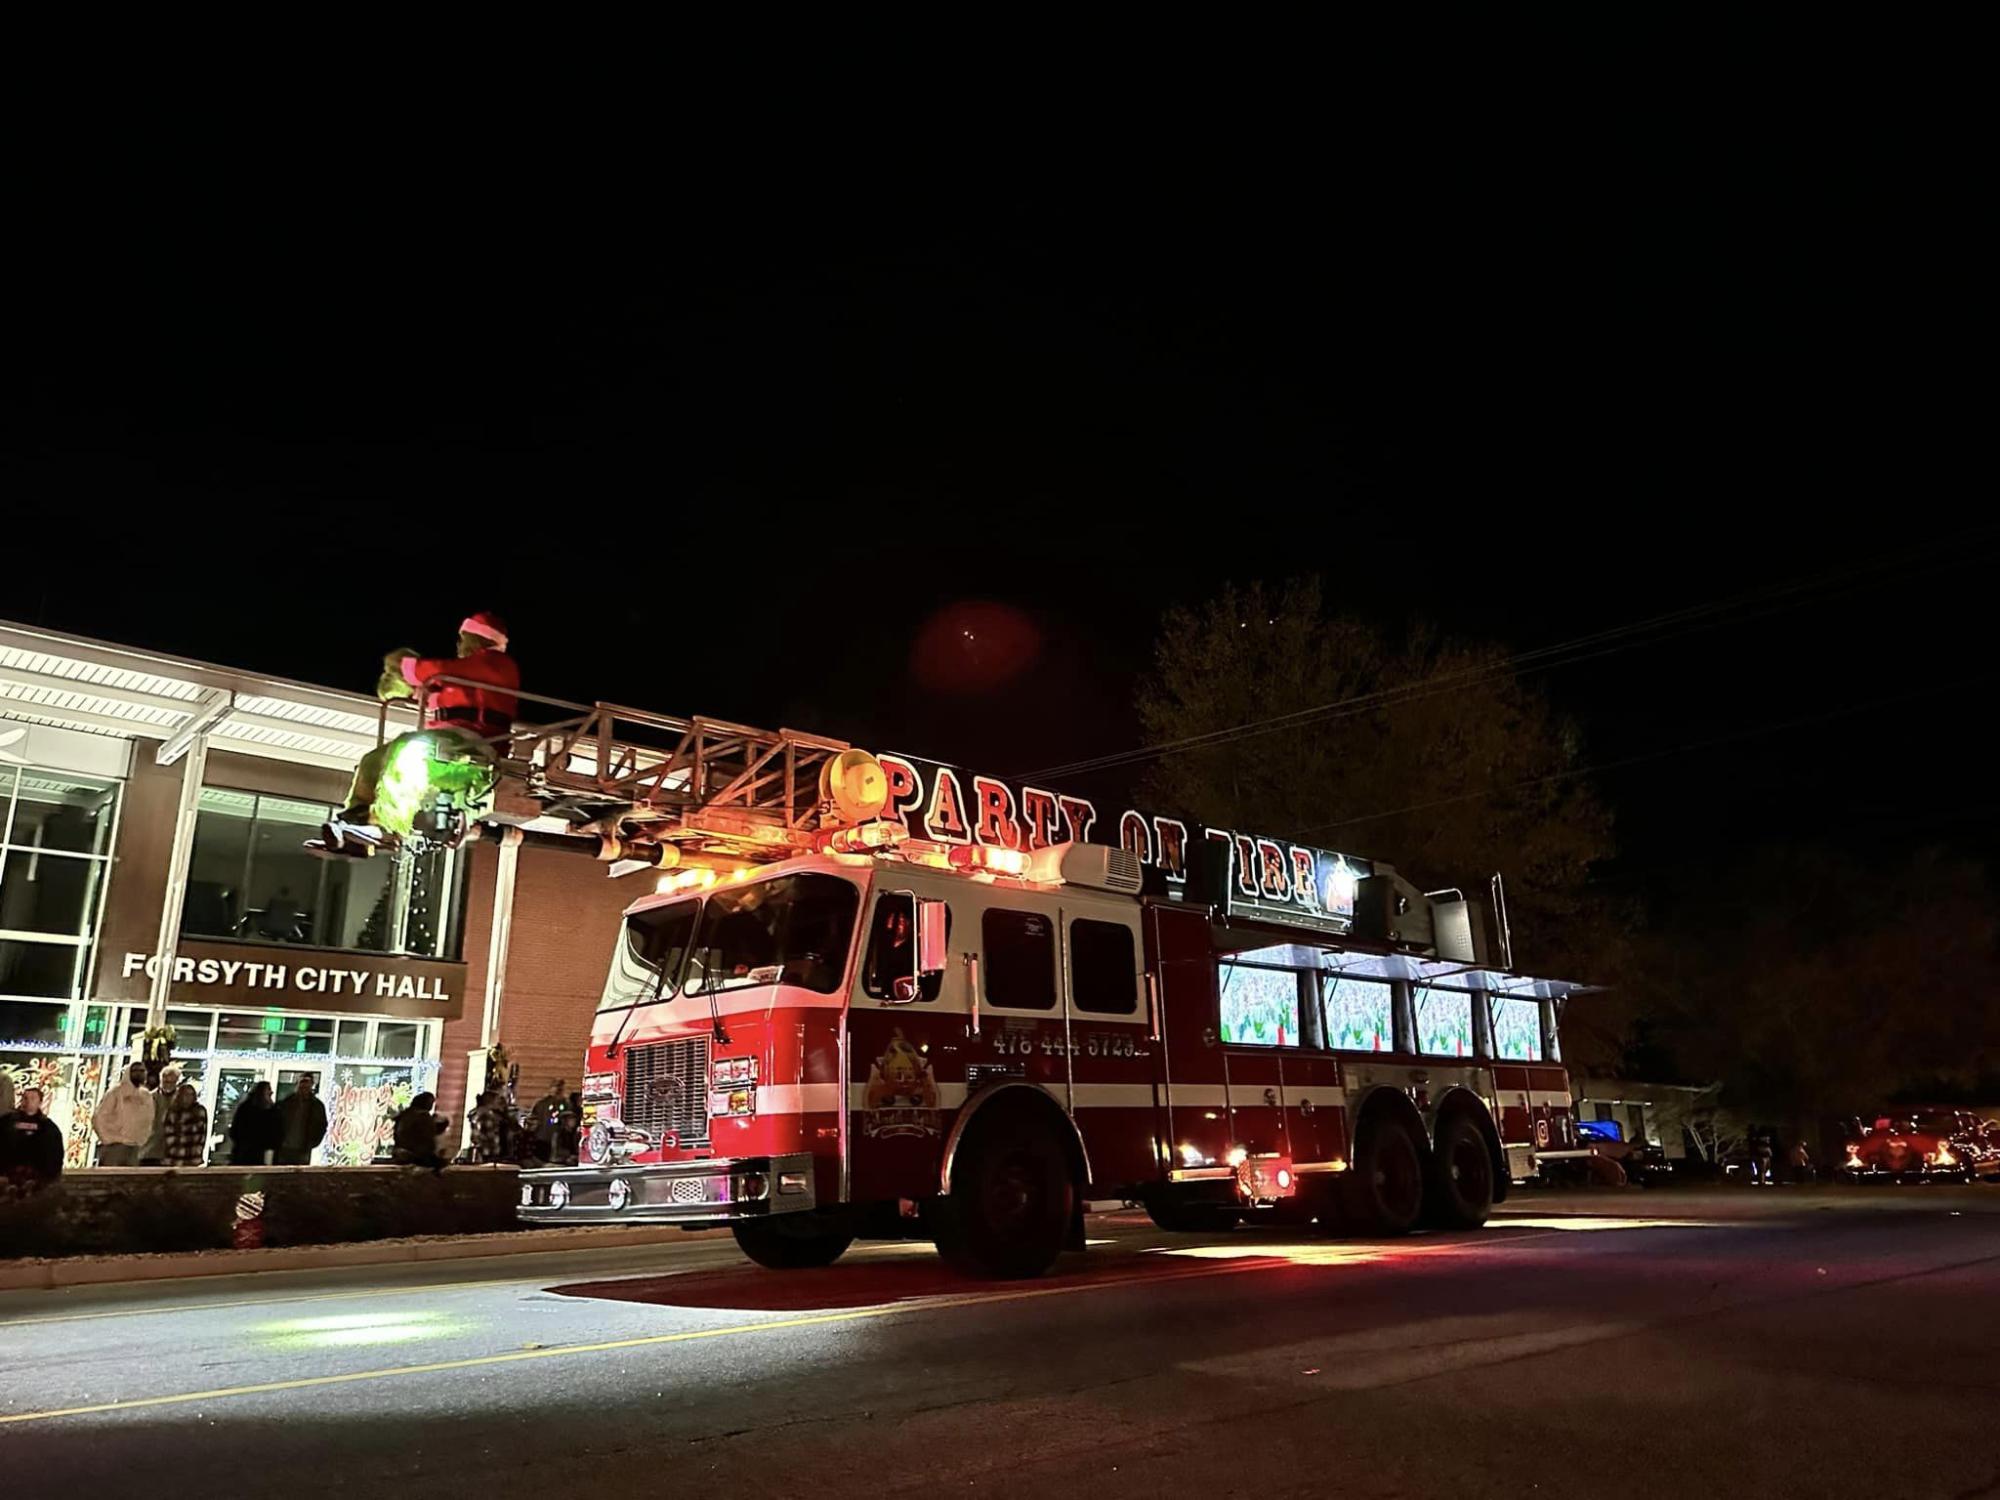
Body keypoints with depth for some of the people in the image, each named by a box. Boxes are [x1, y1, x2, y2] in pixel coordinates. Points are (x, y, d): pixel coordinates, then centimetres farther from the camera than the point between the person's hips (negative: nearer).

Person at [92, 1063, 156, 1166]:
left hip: (133, 1149, 5)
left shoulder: (146, 1096, 12)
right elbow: (99, 1117, -7)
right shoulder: (116, 1091, -4)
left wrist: (140, 1140, 8)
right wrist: (108, 1140, -9)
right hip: (114, 1146, -5)